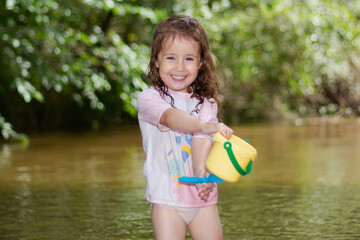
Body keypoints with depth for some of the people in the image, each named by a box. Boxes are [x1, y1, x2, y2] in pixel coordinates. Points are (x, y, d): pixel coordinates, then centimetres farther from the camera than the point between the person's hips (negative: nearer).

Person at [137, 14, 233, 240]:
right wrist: (205, 126, -45)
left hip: (202, 198, 3)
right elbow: (170, 116, -26)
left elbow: (202, 138, -12)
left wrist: (201, 170, -33)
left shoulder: (205, 103, 6)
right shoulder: (149, 98, -4)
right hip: (166, 200, -3)